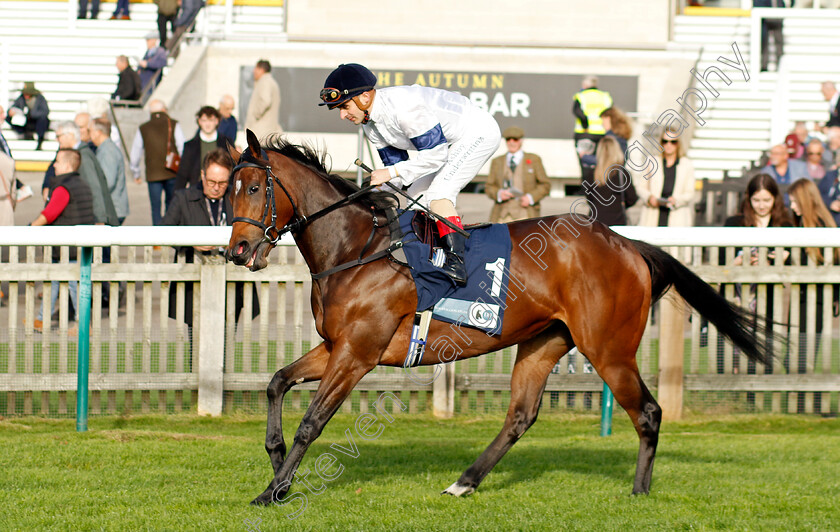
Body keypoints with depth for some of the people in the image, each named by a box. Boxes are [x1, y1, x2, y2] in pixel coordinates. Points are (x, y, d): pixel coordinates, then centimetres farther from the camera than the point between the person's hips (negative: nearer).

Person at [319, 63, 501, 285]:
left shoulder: (403, 107, -33)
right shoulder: (370, 125, -2)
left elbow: (435, 155, -29)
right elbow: (395, 162, 6)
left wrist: (392, 172, -26)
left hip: (478, 132, -10)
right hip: (448, 142, 10)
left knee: (437, 194, -23)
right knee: (418, 197, 7)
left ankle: (456, 261, -29)